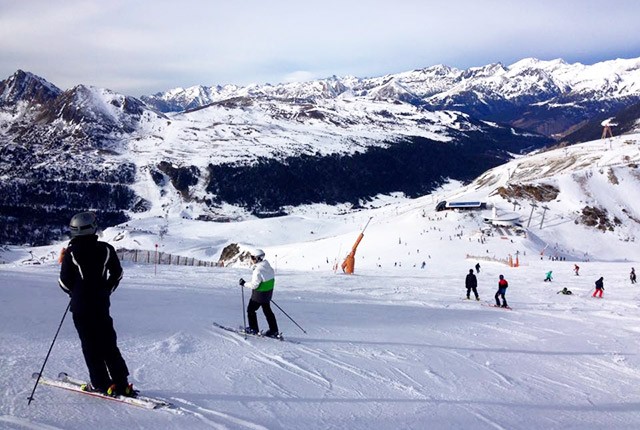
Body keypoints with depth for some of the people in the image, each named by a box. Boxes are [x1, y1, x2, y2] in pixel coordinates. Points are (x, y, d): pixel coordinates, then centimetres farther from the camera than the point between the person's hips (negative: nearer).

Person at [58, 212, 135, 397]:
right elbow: (117, 274, 6)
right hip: (102, 304, 3)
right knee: (108, 343, 11)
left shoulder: (71, 252, -9)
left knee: (90, 344, 5)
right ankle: (121, 384, 9)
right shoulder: (106, 249, -2)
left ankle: (101, 384, 4)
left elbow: (64, 282, -5)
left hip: (81, 305, -3)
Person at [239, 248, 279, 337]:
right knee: (267, 311, 18)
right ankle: (274, 330, 20)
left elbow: (254, 285, -24)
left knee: (251, 310, 10)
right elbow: (271, 278, 11)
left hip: (259, 294, -8)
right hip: (269, 292, 8)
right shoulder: (268, 266, 1)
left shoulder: (258, 270, -25)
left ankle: (253, 329, 16)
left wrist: (244, 284, -11)